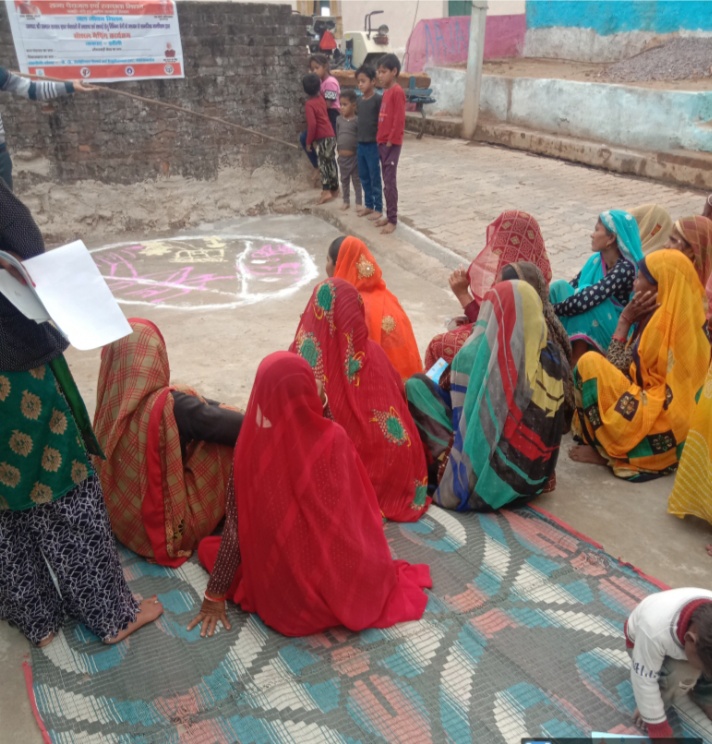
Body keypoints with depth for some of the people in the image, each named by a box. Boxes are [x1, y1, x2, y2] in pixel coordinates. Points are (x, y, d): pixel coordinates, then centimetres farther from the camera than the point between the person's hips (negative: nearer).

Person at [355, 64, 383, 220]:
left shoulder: (378, 99, -12)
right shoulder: (359, 100, 9)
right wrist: (359, 139, 13)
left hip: (373, 144, -7)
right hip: (361, 144, 7)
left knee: (375, 178, 0)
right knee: (364, 177, 14)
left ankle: (378, 209, 9)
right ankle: (368, 205, 26)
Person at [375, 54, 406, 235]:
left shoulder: (397, 92, -13)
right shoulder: (385, 92, 14)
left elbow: (399, 119, -17)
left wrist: (391, 140, -16)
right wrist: (380, 139, 12)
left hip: (392, 143, -9)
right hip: (382, 142, 9)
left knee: (390, 182, -6)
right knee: (387, 181, 12)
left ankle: (393, 220, 0)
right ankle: (389, 215, 20)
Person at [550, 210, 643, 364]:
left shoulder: (625, 268, -23)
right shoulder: (596, 260, 0)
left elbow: (585, 300, -31)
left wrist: (551, 309, -20)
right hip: (589, 327, 7)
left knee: (584, 300, -31)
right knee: (559, 287, -11)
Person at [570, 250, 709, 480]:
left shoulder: (663, 321, -20)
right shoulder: (685, 313, 6)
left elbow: (616, 366, -12)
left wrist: (625, 318, -8)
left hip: (658, 425, -10)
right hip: (675, 420, 10)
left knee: (590, 363, -14)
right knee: (600, 366, 19)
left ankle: (605, 450, -4)